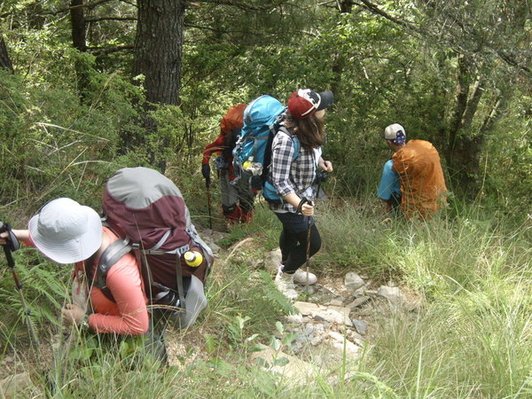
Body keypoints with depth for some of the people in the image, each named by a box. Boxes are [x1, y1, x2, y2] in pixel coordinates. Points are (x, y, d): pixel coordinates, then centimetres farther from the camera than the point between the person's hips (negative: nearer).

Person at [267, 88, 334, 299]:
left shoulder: (306, 129, -13)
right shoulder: (286, 140, -37)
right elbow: (280, 181, -33)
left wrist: (321, 162, -8)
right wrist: (299, 205, -45)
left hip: (303, 195, 8)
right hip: (288, 202, -8)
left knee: (292, 232, 29)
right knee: (312, 242, 4)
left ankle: (287, 269, 55)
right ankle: (284, 276, 29)